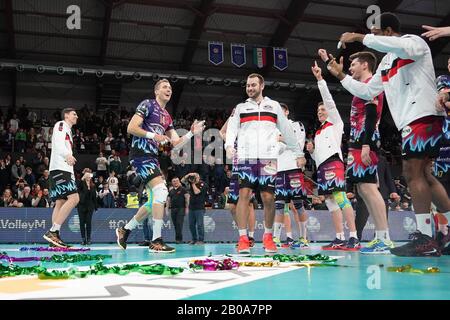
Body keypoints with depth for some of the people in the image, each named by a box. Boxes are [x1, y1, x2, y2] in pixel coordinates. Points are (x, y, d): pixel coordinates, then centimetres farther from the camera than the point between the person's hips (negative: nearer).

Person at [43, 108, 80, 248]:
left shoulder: (68, 131, 29)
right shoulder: (61, 125, 2)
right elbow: (58, 143, -17)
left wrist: (72, 176, 26)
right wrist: (67, 155, -36)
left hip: (65, 170, 10)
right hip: (59, 169, -10)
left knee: (60, 203, 5)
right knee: (74, 198, -19)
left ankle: (54, 236, 3)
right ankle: (52, 231, -21)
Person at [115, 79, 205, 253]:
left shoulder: (167, 117, 20)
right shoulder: (147, 104, -3)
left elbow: (176, 143, 16)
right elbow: (131, 128, -12)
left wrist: (192, 133, 5)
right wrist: (153, 135, -17)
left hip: (152, 157, 9)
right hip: (140, 154, -9)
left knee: (155, 200, 12)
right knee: (161, 190, -20)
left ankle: (125, 230, 26)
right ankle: (156, 241, -17)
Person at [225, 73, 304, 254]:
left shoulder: (274, 106, 17)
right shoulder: (240, 108, 17)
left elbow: (287, 131, 17)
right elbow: (232, 129, 5)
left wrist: (298, 154, 14)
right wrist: (229, 145, -15)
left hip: (268, 158, 0)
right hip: (246, 158, 0)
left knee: (268, 198, -2)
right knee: (244, 195, -9)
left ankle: (268, 237, 14)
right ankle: (243, 239, -4)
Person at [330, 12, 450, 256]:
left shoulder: (414, 41, 0)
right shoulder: (386, 62, 24)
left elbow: (400, 46, -26)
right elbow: (367, 91, 27)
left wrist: (359, 37, -21)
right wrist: (341, 76, 24)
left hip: (423, 115, -9)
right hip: (409, 120, 9)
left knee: (413, 172, -15)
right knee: (421, 175, 6)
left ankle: (425, 239, -16)